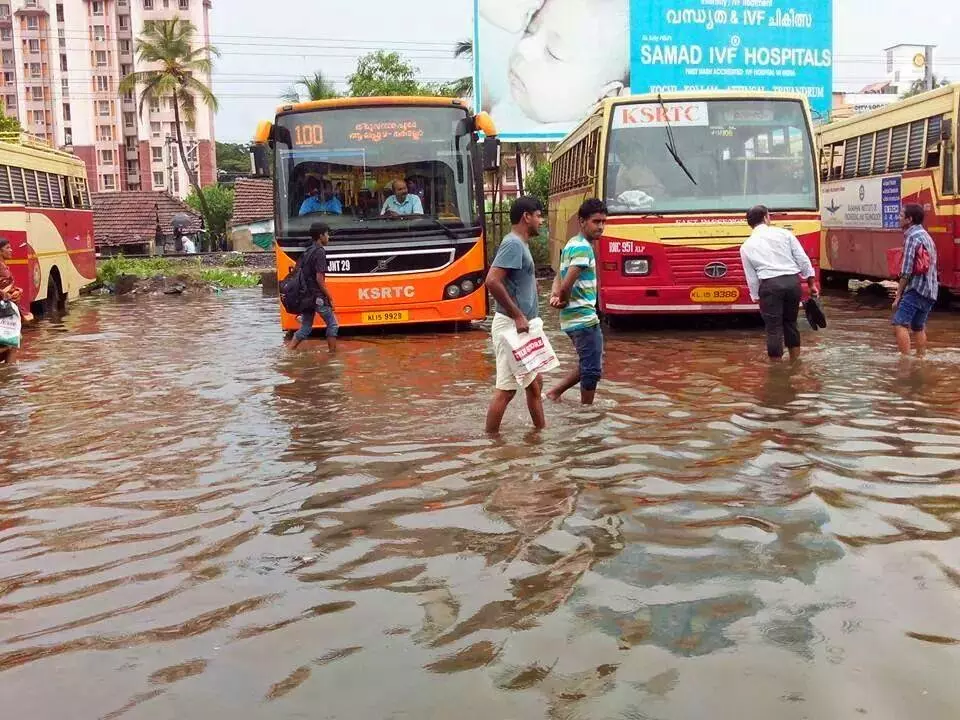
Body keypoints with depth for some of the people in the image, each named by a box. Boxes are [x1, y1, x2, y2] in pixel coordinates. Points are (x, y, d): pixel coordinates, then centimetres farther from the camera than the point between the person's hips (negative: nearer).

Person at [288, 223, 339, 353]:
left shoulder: (307, 252, 14)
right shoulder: (320, 252, -12)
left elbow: (301, 274, 18)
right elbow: (319, 278, -18)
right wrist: (330, 298, -12)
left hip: (306, 297, 8)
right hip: (317, 297, -8)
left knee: (305, 328, 12)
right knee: (332, 325, 3)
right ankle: (332, 354, 6)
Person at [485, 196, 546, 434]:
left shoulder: (521, 244, 14)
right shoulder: (513, 244, -16)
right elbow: (492, 281, -26)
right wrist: (518, 316, -22)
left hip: (522, 327, 10)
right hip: (512, 326, -10)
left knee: (534, 383, 18)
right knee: (506, 389, -4)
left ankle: (541, 430, 29)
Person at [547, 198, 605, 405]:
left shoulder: (573, 243, 14)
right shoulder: (584, 248, -17)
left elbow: (559, 277, 15)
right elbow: (567, 285, -26)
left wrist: (555, 295, -5)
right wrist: (564, 301, -6)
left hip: (576, 317, 10)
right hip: (584, 317, -10)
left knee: (588, 365, 21)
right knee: (593, 369, 1)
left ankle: (555, 393, 24)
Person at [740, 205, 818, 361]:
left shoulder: (746, 246, 10)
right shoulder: (784, 233, 9)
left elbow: (752, 278, 10)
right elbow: (803, 259, 6)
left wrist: (757, 298, 18)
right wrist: (812, 283, 12)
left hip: (770, 285, -2)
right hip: (792, 281, 2)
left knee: (774, 329, 2)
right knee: (791, 323, 19)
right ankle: (795, 363, 27)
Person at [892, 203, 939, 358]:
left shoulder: (912, 238, -11)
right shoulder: (926, 236, 20)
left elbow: (906, 271, -15)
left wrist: (898, 295, -11)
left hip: (916, 289, -10)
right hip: (930, 292, 10)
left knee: (900, 324, -16)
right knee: (918, 327, 19)